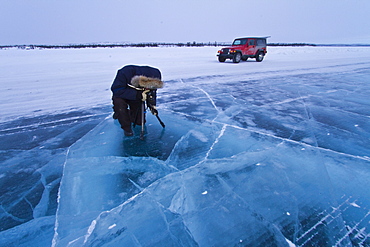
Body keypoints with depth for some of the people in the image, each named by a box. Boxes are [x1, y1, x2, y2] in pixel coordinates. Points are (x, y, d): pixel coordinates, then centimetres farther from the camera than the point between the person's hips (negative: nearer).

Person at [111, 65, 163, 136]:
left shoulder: (156, 74, -25)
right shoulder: (126, 72, -39)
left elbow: (152, 91, -10)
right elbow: (116, 90, -38)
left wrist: (152, 104, -25)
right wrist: (137, 95, -47)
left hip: (137, 96, 3)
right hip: (123, 95, -3)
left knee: (140, 122, 0)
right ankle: (126, 127, -10)